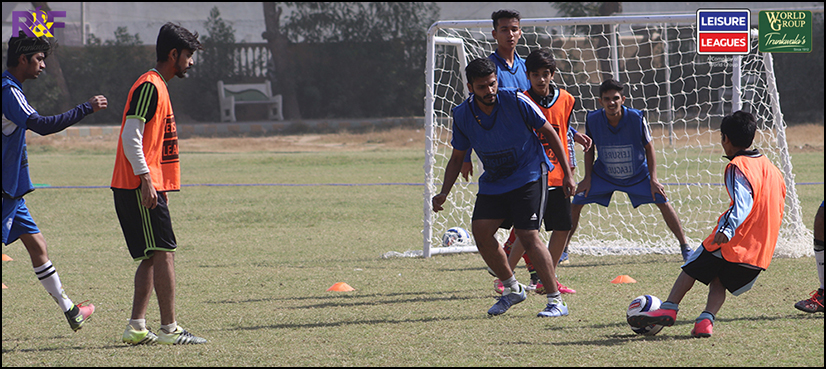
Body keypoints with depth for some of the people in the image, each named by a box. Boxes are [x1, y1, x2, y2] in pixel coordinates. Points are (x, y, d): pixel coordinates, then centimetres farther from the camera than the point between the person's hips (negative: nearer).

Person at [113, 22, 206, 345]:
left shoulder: (157, 87, 20)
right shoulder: (149, 87, -12)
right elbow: (131, 137, -19)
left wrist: (158, 185, 24)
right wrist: (146, 180, -23)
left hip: (149, 188, 10)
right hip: (140, 187, -10)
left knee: (152, 257, 9)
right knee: (164, 253, -10)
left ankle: (136, 328, 8)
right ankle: (169, 329, -11)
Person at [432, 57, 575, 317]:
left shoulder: (516, 102, -18)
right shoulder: (462, 115, -6)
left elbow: (550, 133, -6)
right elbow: (457, 158, 7)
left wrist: (567, 173, -5)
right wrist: (444, 193, -6)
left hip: (528, 176, -5)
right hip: (493, 182, 5)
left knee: (528, 236, -17)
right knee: (480, 231, -11)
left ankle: (556, 301, -10)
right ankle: (512, 289, 11)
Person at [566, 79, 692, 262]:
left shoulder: (636, 118, -25)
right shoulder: (592, 119, -21)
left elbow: (648, 147, -10)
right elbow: (590, 147, -1)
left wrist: (653, 180, -13)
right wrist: (588, 178, -3)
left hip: (638, 174, -1)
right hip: (603, 174, 1)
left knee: (662, 202, -13)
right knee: (576, 202, -9)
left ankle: (685, 247, 2)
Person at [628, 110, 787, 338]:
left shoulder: (737, 167, -9)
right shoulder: (771, 168, 14)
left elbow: (742, 202, -25)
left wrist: (727, 229, -36)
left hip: (733, 243, -6)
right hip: (761, 255, 6)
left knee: (691, 269, 12)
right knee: (719, 282, 18)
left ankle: (668, 309, 6)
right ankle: (706, 321, -2)